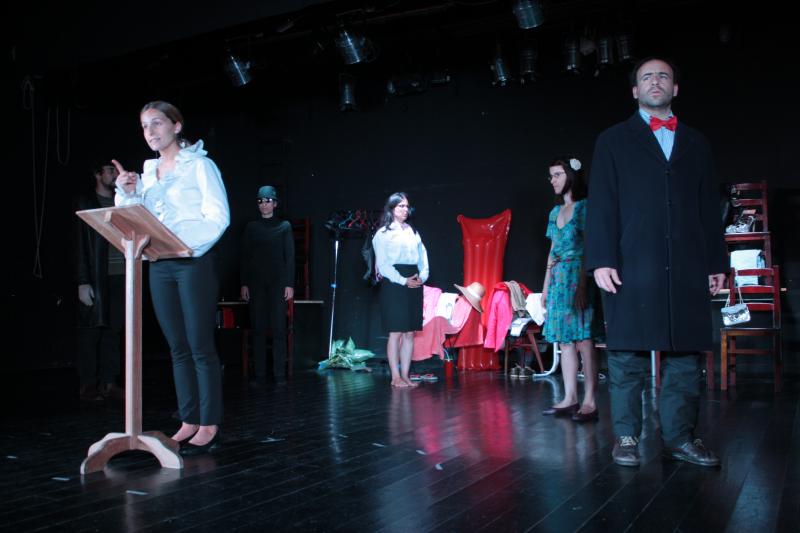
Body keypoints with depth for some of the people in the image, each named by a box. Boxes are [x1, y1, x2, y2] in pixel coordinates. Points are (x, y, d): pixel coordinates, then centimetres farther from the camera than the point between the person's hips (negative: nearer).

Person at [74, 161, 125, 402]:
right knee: (91, 332, -1)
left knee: (113, 331, 5)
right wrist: (83, 282, -11)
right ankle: (88, 385, 5)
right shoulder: (85, 203, 4)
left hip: (119, 276, 4)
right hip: (95, 278, -4)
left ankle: (108, 383, 11)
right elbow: (80, 245, -3)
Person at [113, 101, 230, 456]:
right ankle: (188, 422, 13)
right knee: (178, 347, 7)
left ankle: (209, 426, -1)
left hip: (194, 263, -6)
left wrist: (186, 243, -20)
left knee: (200, 347, -6)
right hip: (160, 266, 6)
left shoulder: (199, 164, -1)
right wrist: (127, 194, -1)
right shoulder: (147, 171, 16)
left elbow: (218, 216, -9)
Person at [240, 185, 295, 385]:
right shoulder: (251, 227, 11)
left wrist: (290, 284, -4)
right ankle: (259, 373, 5)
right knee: (258, 329, 1)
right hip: (256, 284, 2)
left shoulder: (284, 226, 6)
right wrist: (244, 284, 3)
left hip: (278, 283, -2)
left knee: (279, 330, -5)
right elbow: (245, 257, 10)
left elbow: (290, 257, 3)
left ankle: (279, 374, -2)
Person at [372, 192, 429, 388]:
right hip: (394, 284, -5)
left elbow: (423, 257, 15)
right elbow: (382, 264, -7)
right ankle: (395, 377, 0)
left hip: (414, 285, 6)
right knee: (396, 333, -5)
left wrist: (422, 277, -4)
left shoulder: (413, 232, 18)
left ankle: (405, 375, 10)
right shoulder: (383, 233, 0)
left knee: (410, 333, 5)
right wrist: (403, 281, -15)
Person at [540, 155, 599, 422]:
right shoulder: (555, 212, 18)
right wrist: (546, 285, 16)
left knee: (583, 340, -8)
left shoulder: (584, 207, -4)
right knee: (565, 340, 6)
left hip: (579, 278, -7)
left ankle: (589, 401, -5)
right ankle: (569, 398, 9)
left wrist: (583, 283, -21)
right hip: (559, 280, 7)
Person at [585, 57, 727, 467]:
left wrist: (716, 261, 9)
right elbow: (601, 204, 1)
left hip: (687, 268, 3)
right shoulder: (614, 140, 10)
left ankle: (679, 437, 13)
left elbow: (709, 207, 16)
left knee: (685, 355, 4)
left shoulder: (695, 143, 20)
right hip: (632, 265, -3)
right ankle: (626, 437, 7)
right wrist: (601, 260, -9)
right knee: (628, 356, -2)